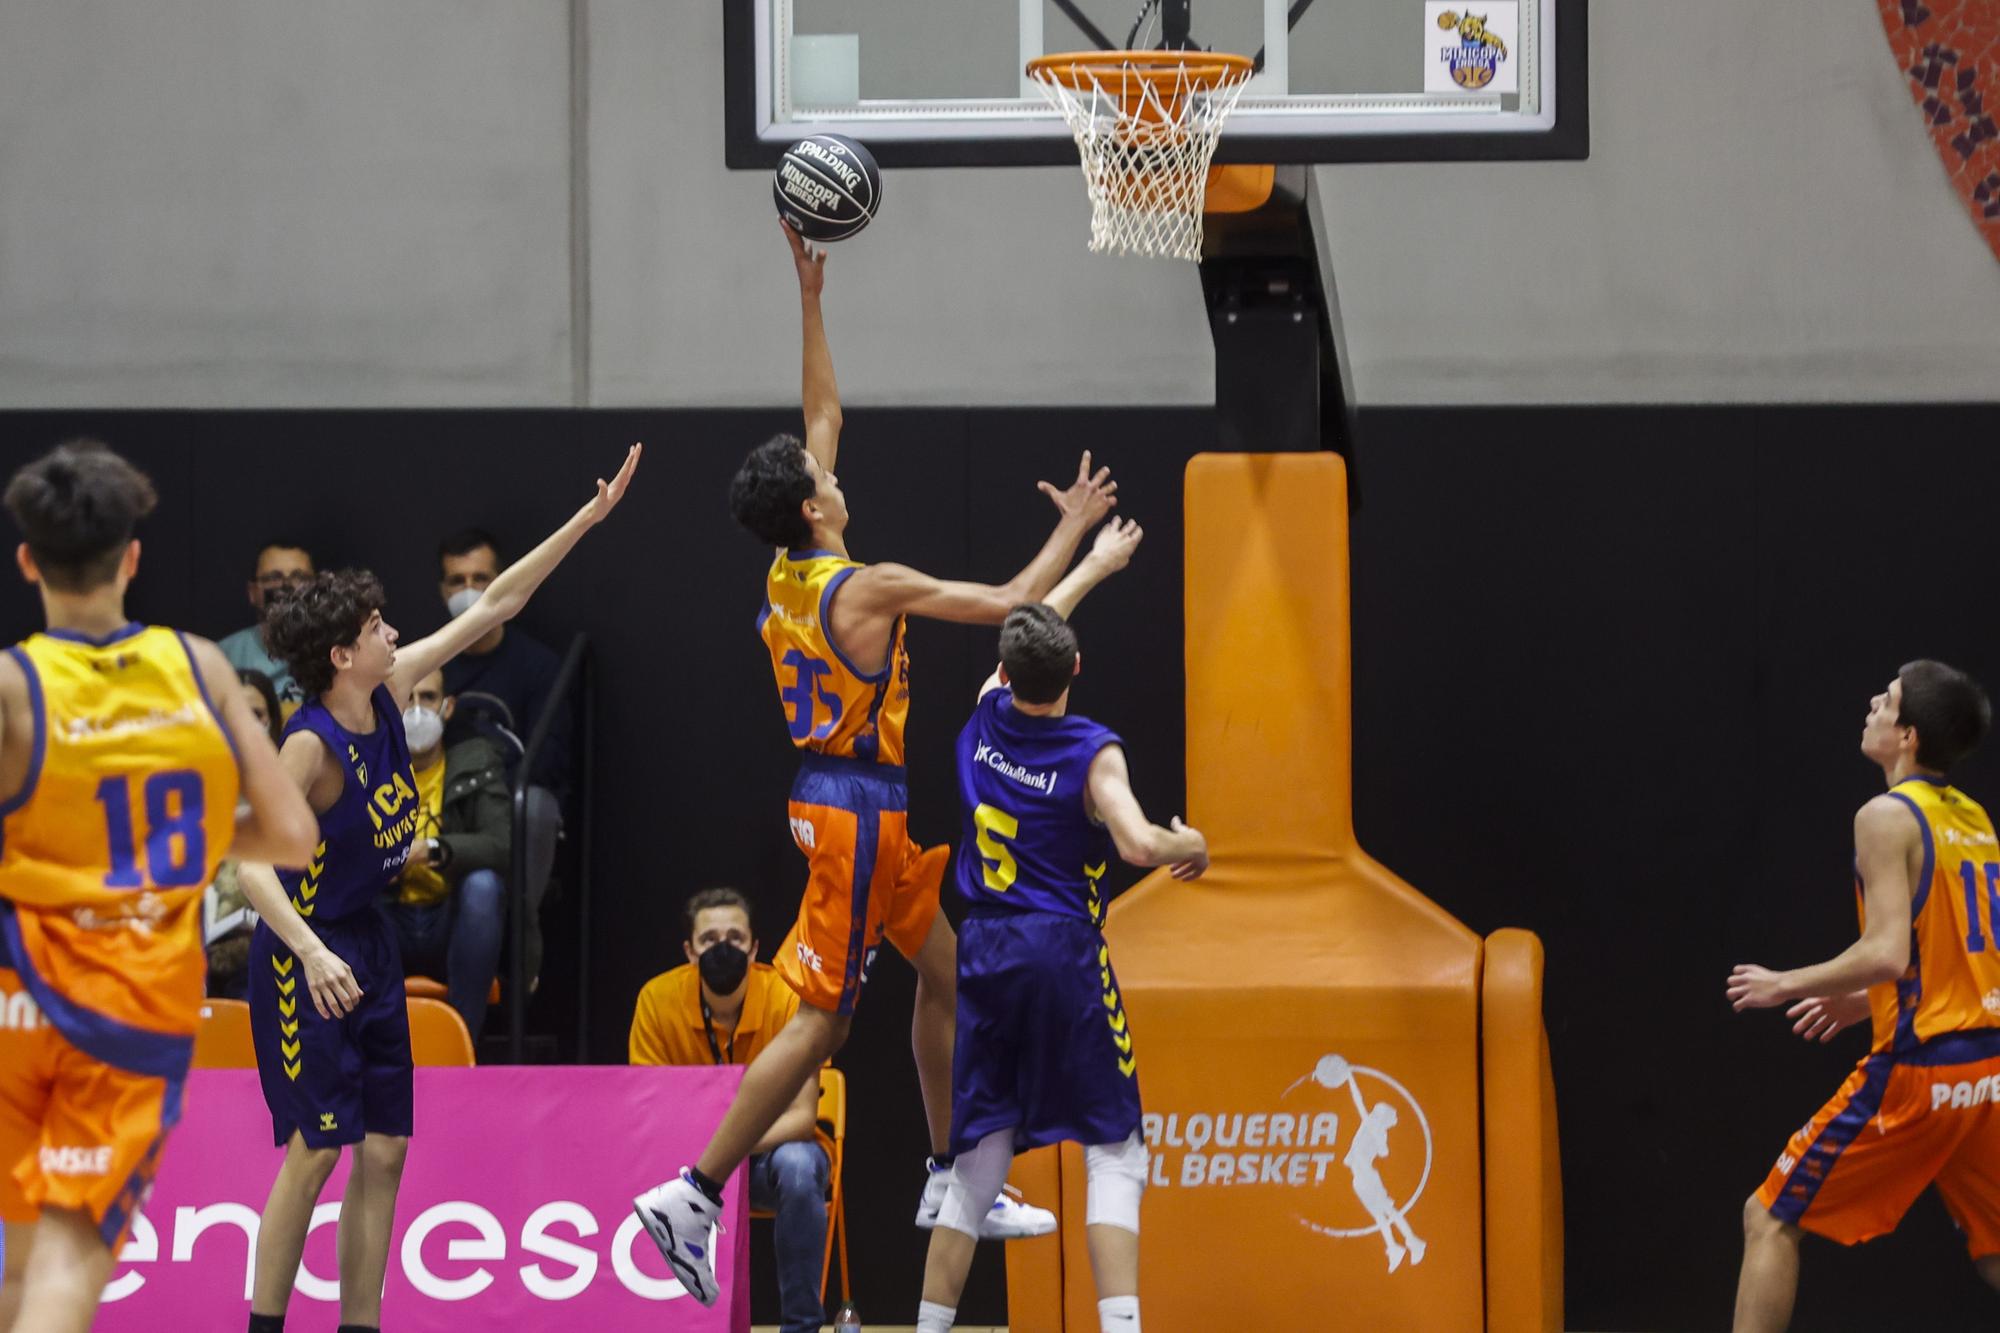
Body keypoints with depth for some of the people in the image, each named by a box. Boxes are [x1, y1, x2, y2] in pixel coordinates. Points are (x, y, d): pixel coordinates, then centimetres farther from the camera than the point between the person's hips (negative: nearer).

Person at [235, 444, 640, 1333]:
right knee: (314, 1150, -10)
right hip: (307, 955, -8)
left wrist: (589, 518, 3)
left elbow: (495, 604, 4)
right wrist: (311, 954, -44)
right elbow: (246, 857, -32)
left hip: (370, 943, 8)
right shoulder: (311, 745, -23)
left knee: (384, 1151, 5)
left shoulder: (390, 694, -2)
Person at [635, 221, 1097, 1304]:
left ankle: (949, 1181, 27)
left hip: (872, 809, 10)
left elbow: (825, 414, 15)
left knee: (945, 972, 19)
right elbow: (1008, 603, -18)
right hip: (861, 814, -10)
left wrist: (809, 296, 13)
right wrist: (1074, 526, -4)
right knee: (822, 1018, -8)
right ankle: (692, 1196, -10)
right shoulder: (867, 589, -20)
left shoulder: (789, 574, 4)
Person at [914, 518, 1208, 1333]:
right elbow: (1137, 844, -23)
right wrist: (1190, 846, -1)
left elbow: (1022, 639, 26)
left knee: (978, 1163, 11)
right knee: (1113, 1155, -2)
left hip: (985, 957, 5)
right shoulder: (1091, 753, -9)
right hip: (1065, 958, -5)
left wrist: (1094, 564, 39)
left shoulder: (986, 717, 6)